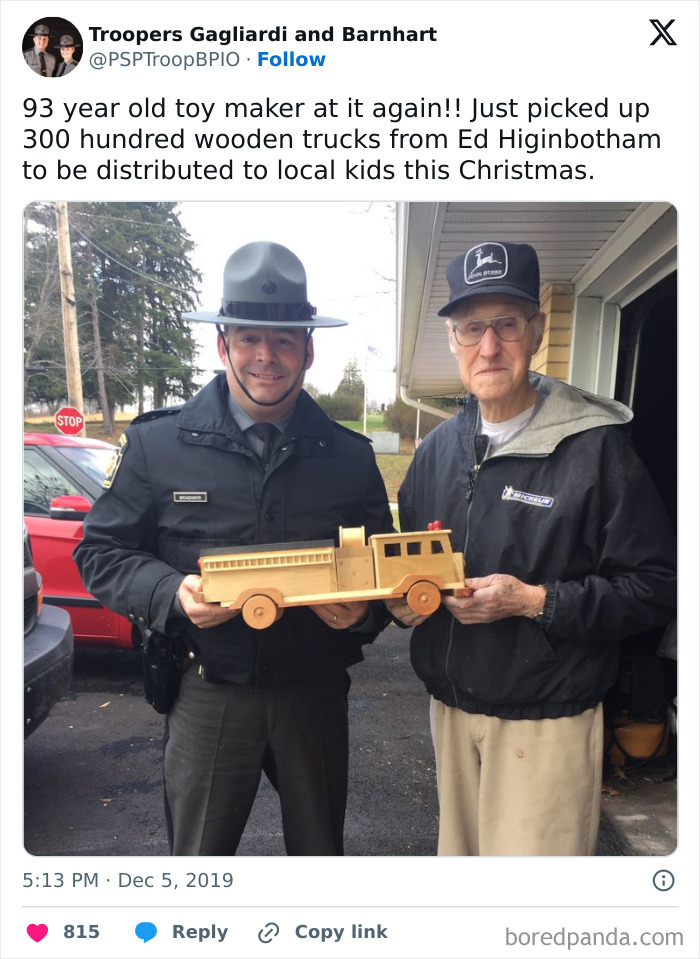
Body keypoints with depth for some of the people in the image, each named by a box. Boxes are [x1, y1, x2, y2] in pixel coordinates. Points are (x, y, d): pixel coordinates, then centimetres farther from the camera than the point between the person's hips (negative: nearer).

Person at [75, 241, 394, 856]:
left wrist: (364, 610, -14)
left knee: (320, 849, 23)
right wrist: (172, 592, -18)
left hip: (316, 692, 2)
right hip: (207, 695, -1)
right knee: (198, 854, 19)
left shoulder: (351, 456, 0)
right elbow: (101, 551, 0)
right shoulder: (158, 444, -4)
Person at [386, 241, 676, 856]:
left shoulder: (595, 446, -13)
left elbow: (655, 586, -13)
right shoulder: (439, 448, 5)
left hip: (546, 721, -5)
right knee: (459, 852, 21)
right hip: (451, 707, 5)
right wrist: (404, 598, -5)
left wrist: (535, 600, -22)